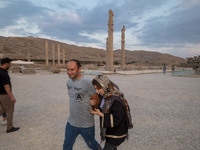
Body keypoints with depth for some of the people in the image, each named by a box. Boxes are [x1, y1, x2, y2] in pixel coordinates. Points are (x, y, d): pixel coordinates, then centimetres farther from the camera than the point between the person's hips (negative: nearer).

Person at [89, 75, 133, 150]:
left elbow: (116, 121, -28)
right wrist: (92, 101, -12)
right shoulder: (104, 95, -6)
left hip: (117, 132, -8)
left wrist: (100, 114, -28)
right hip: (109, 130, 8)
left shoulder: (117, 100, -31)